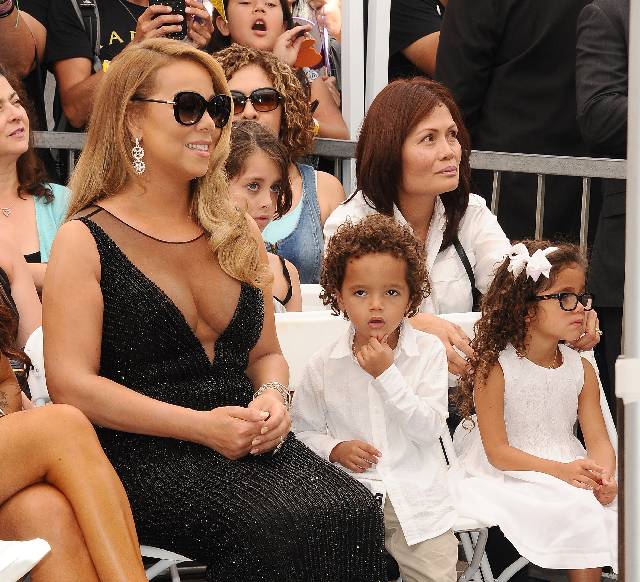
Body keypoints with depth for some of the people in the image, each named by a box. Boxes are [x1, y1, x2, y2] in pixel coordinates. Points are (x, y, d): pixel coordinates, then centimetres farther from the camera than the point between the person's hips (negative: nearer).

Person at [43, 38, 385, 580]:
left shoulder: (240, 234, 18)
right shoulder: (86, 241, 0)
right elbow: (72, 384, -8)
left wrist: (273, 396, -1)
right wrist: (201, 426, -17)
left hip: (247, 445, 5)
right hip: (143, 454, -5)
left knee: (355, 515, -26)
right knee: (282, 528, -32)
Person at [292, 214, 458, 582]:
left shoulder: (428, 351, -2)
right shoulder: (324, 366, 0)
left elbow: (430, 429, -10)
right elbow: (304, 430, 9)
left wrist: (387, 373, -17)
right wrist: (336, 450, -11)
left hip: (415, 496, 0)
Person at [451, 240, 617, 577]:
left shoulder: (581, 370, 6)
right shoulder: (493, 368, -10)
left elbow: (598, 440, 2)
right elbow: (497, 451, -13)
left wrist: (604, 476, -21)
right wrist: (560, 470, -23)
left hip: (570, 472, 5)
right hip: (507, 481, -5)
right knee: (574, 512, -28)